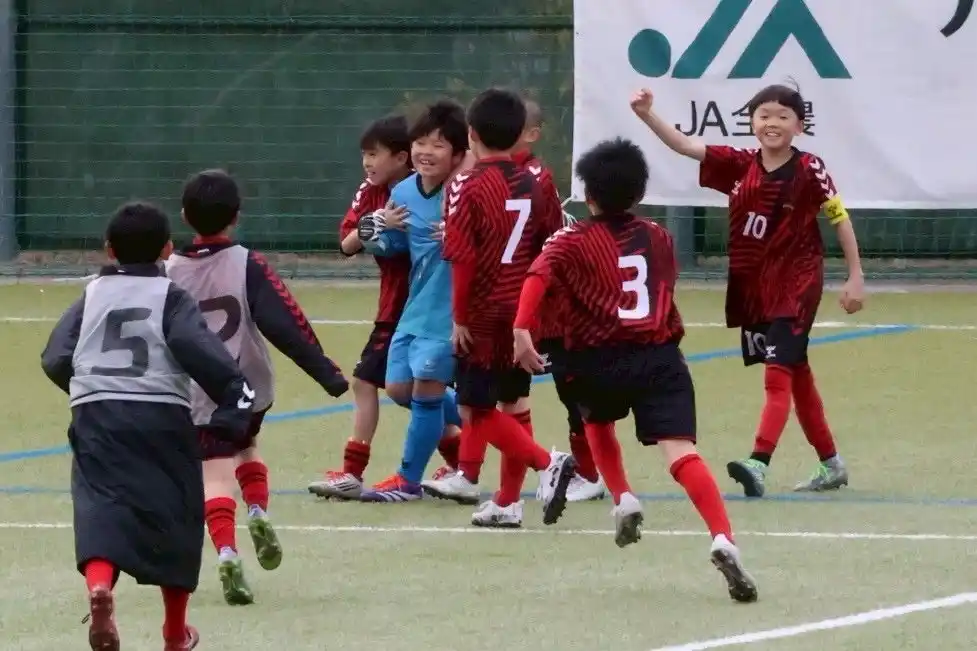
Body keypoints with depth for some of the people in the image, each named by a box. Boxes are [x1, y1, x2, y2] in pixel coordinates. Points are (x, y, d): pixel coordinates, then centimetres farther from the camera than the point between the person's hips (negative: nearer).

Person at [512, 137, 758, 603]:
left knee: (597, 420, 36)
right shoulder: (658, 238, 15)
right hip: (660, 355, 1)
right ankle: (723, 539, -35)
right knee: (681, 453, -15)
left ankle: (623, 499, 19)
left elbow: (538, 277, -11)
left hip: (599, 361, 0)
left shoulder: (573, 242, 6)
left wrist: (522, 330, -21)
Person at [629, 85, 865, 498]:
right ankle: (831, 465, 28)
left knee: (779, 371, -17)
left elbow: (840, 219, -4)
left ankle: (759, 464, -30)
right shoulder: (739, 166, 1)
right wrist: (647, 115, -18)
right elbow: (685, 145, -4)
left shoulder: (808, 170, -10)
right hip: (752, 287, 6)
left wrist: (855, 277, -4)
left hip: (795, 285, -6)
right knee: (796, 375, 15)